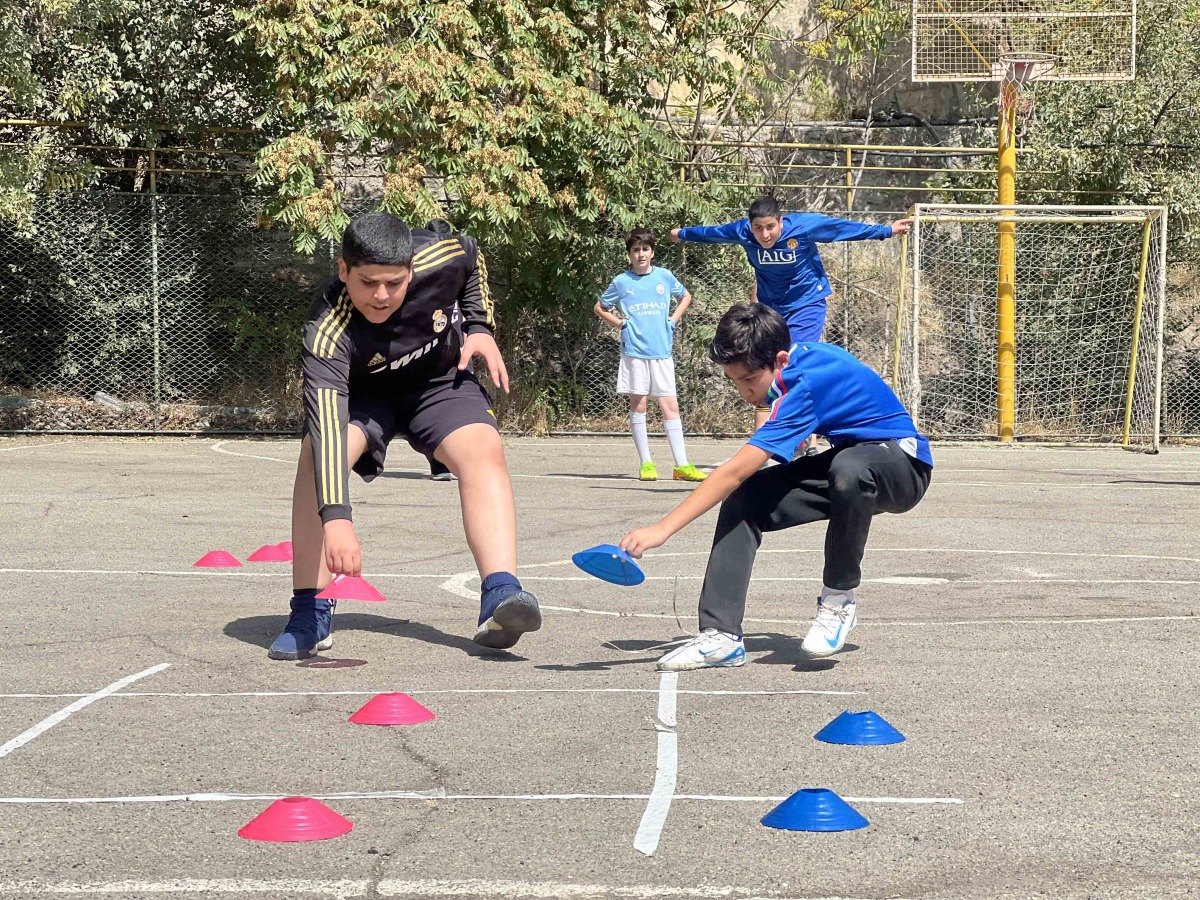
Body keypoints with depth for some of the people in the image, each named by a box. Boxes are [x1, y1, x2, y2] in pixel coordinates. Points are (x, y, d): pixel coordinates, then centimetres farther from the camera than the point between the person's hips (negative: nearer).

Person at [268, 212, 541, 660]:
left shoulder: (441, 257, -29)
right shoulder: (328, 333, -38)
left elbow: (473, 259, -1)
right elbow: (327, 426, -49)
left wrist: (480, 327, -9)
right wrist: (335, 518, -60)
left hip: (441, 380, 2)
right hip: (362, 391, -2)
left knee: (484, 450, -27)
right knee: (316, 453, -30)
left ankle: (500, 597, -39)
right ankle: (310, 615, -24)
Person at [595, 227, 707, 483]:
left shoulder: (664, 276, 6)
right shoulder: (621, 282, 2)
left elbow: (685, 296, 24)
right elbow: (600, 307, 16)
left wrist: (673, 320, 10)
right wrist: (621, 323, 2)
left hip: (661, 352, 1)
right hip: (634, 352, -1)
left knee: (671, 406, -2)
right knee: (638, 405, 1)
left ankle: (682, 465, -2)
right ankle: (646, 463, 8)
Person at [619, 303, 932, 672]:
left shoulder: (805, 385, -30)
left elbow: (735, 471, -34)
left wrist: (662, 529, -36)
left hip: (902, 463, -9)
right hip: (847, 459, 9)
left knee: (848, 470, -43)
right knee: (741, 501, -10)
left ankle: (838, 600, -19)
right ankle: (721, 636, -14)